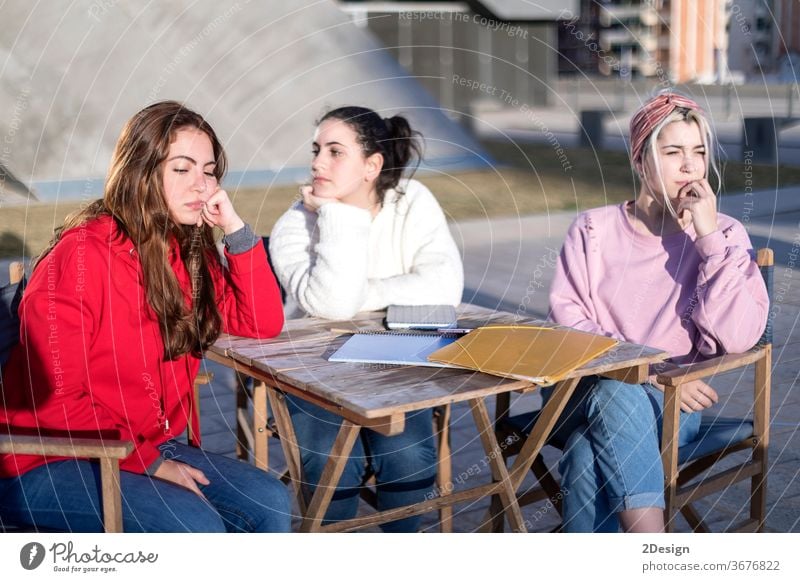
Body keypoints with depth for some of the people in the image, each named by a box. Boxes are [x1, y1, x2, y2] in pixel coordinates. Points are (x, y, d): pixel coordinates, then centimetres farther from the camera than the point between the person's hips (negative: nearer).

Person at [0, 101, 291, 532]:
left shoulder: (189, 250, 3)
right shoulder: (81, 254, -18)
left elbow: (263, 323, 0)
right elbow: (52, 399, -18)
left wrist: (235, 230, -10)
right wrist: (148, 463, -17)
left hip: (152, 446, 7)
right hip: (45, 467, -7)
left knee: (271, 505, -9)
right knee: (198, 529, -25)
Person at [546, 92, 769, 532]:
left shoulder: (724, 236, 5)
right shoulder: (593, 229, 8)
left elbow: (737, 336, -10)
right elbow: (567, 320, -3)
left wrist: (709, 237, -12)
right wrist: (650, 371, -15)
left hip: (669, 405, 0)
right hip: (583, 393, 1)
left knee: (589, 455, -33)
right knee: (616, 394, -36)